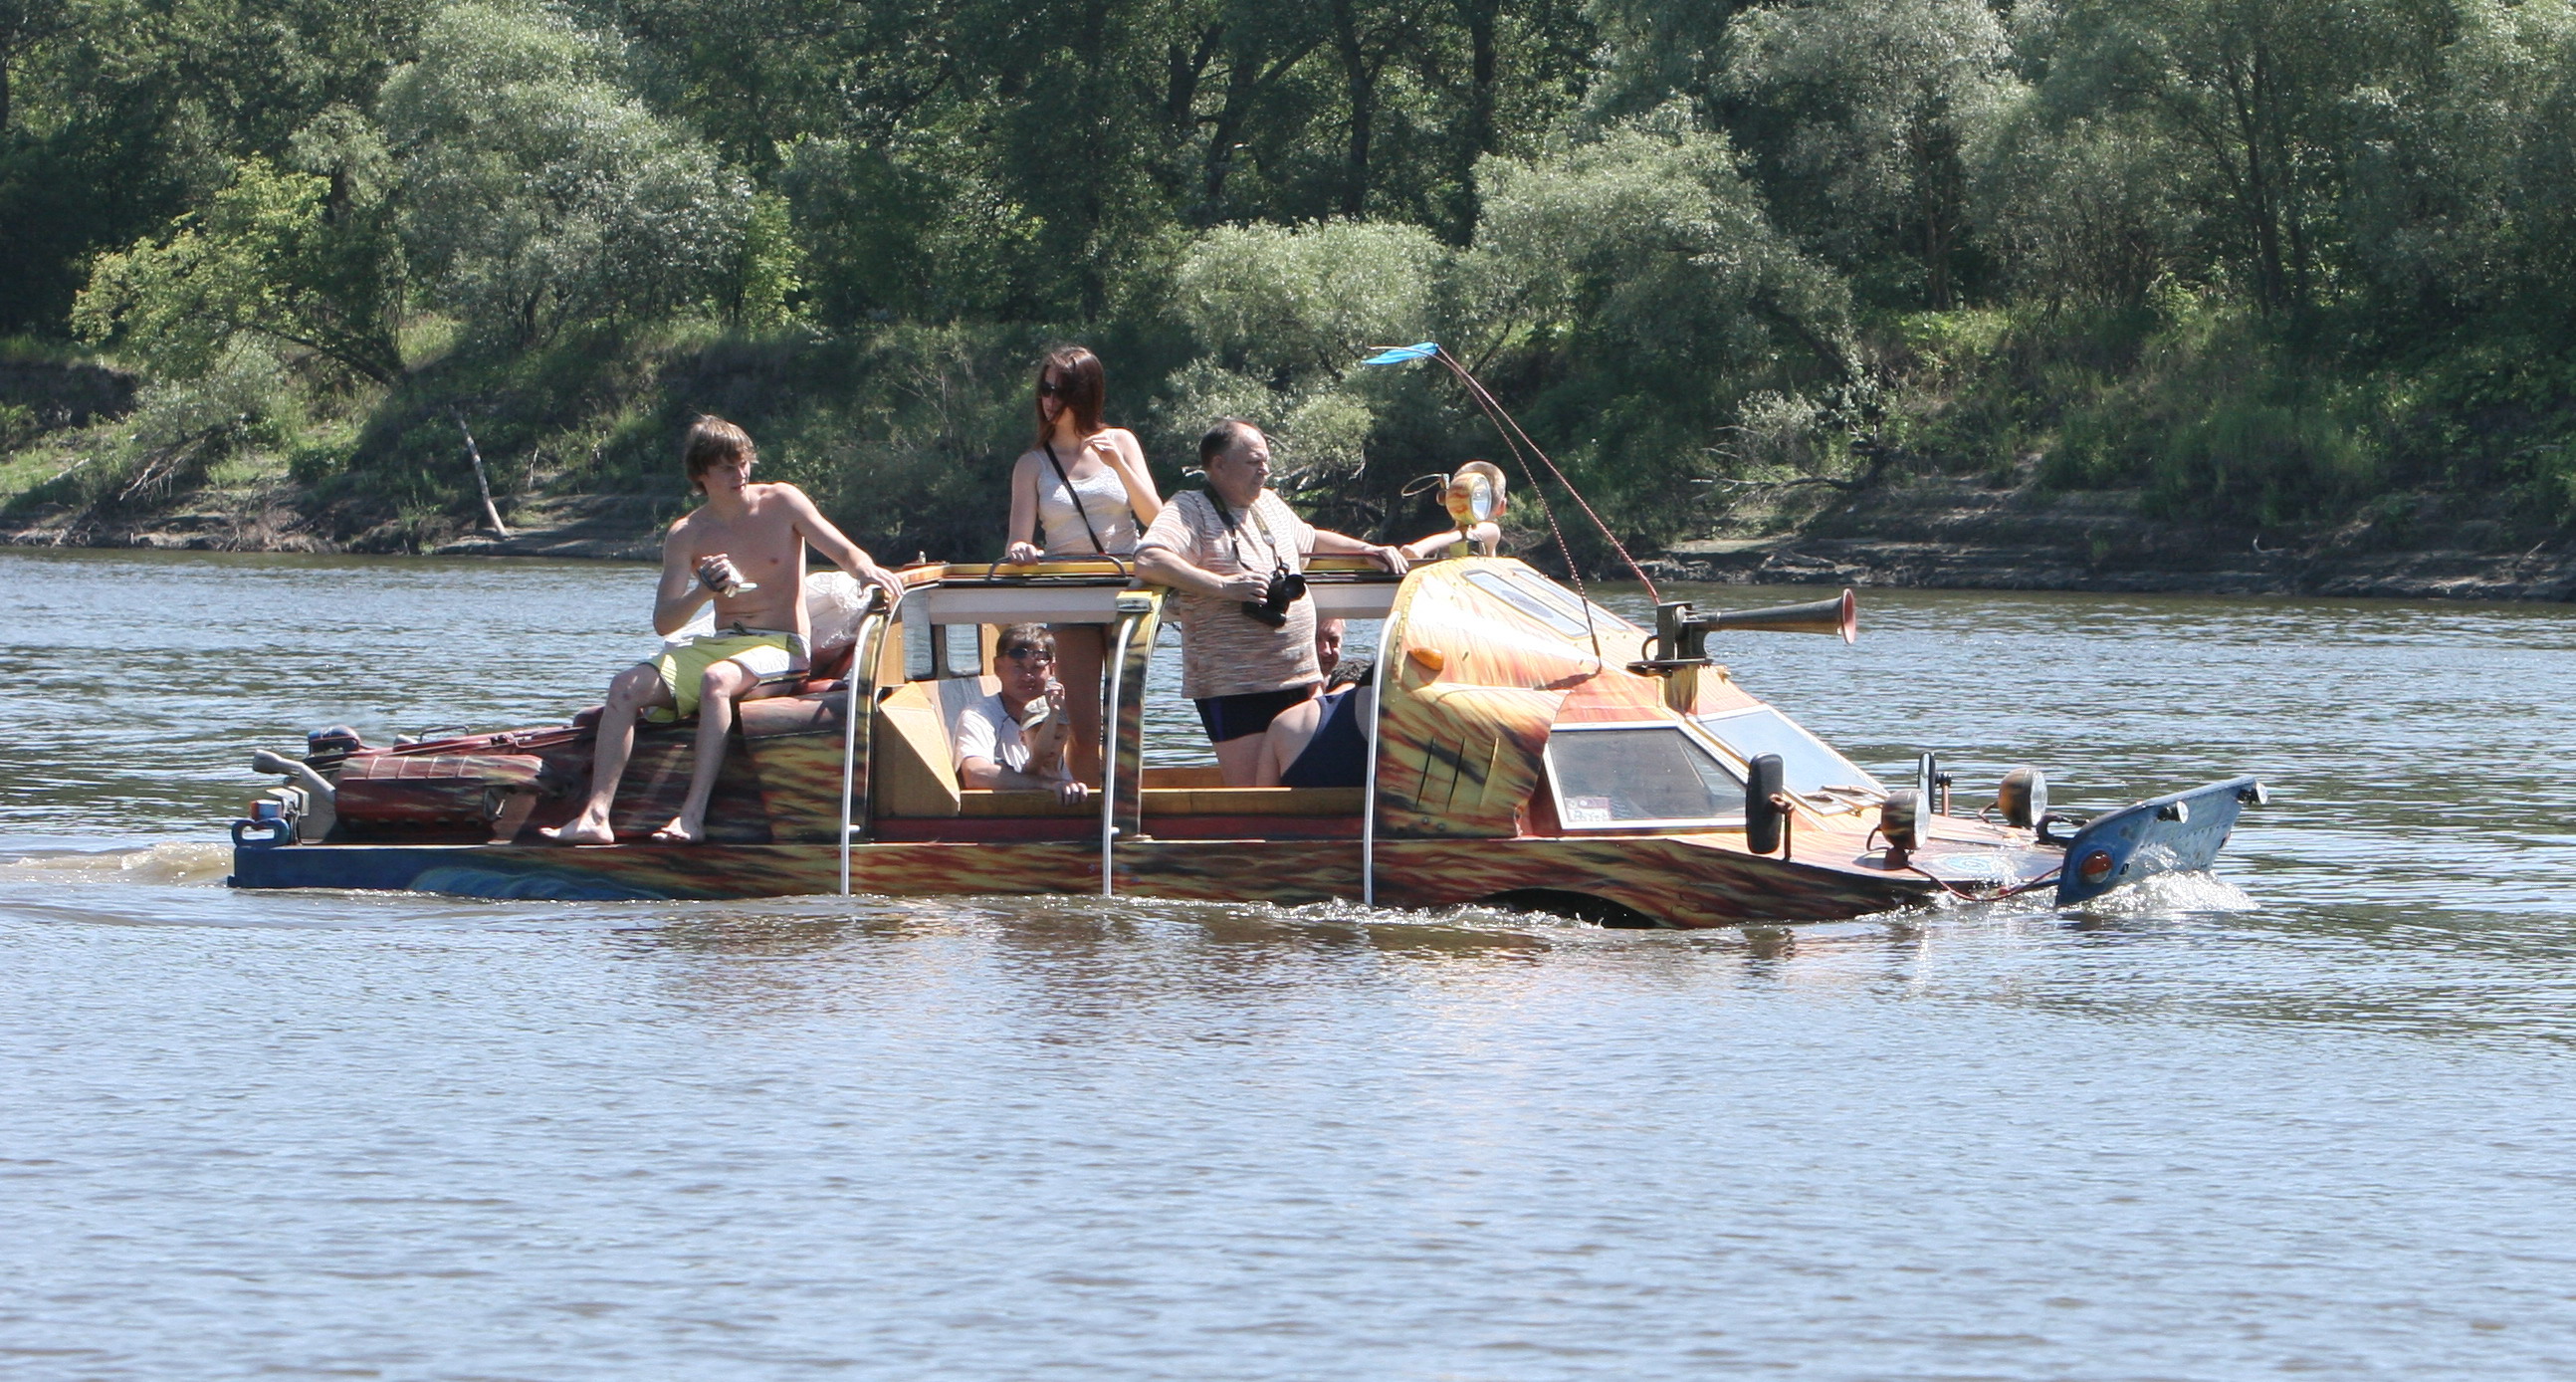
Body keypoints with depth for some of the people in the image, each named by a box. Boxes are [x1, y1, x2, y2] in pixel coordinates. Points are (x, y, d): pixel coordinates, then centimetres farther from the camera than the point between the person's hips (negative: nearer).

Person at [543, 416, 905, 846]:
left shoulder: (781, 504, 0)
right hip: (716, 645, 4)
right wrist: (704, 592, -19)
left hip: (779, 649, -4)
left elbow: (845, 553, -5)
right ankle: (596, 816, -27)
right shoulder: (686, 536, 6)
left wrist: (867, 569, -29)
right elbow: (663, 623, 0)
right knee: (627, 686, -17)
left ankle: (693, 816, -44)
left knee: (717, 680, -37)